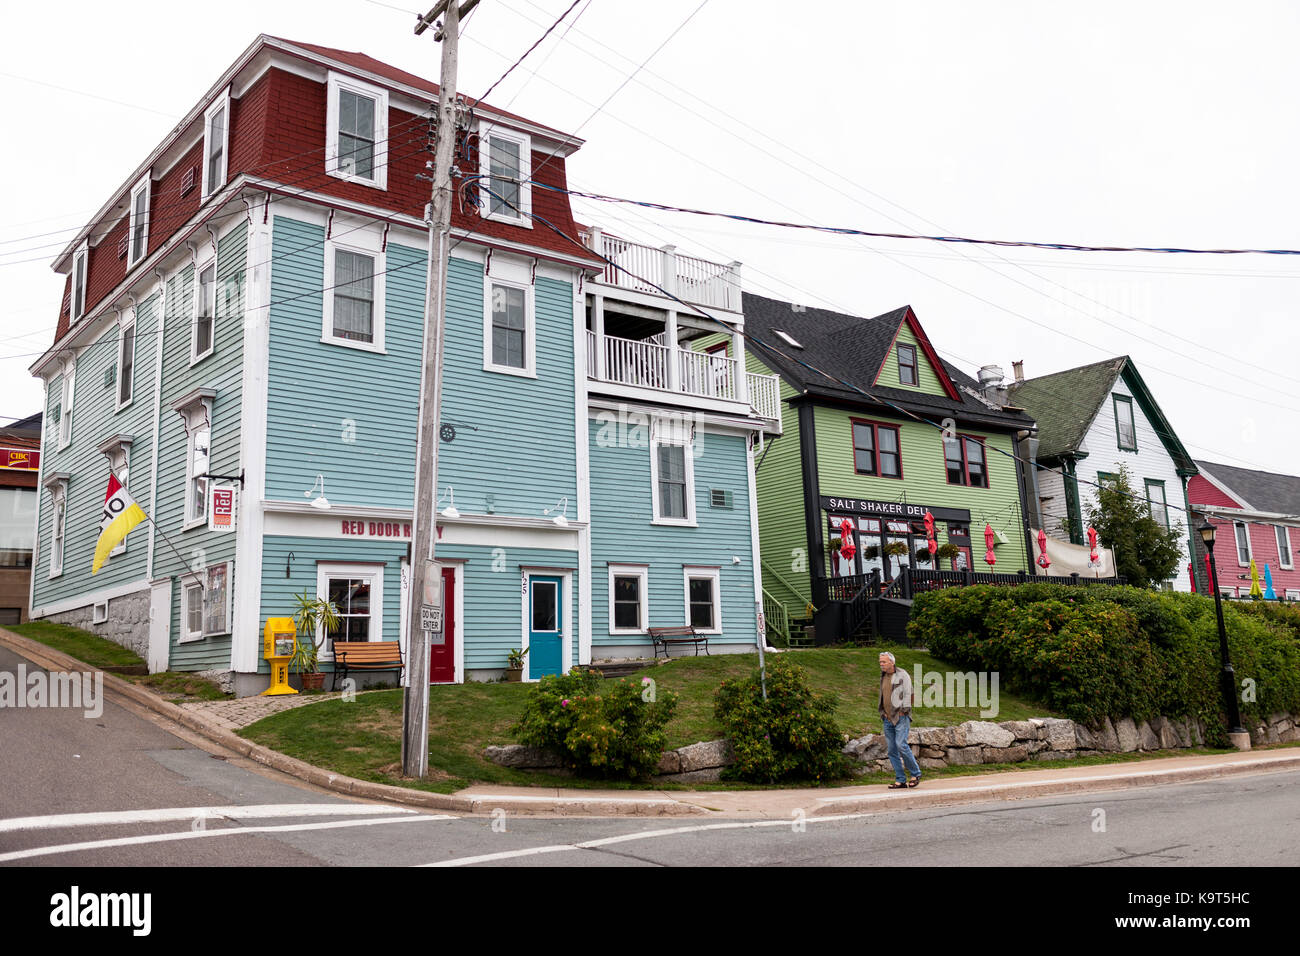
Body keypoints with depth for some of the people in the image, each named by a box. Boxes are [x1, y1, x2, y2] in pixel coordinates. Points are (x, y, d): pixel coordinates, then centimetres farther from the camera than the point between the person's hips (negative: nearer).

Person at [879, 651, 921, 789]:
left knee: (901, 744, -18)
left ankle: (916, 773, -1)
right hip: (887, 718, 7)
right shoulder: (883, 677, 17)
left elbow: (908, 693, -8)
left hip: (901, 716, -7)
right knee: (892, 750, 3)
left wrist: (903, 711, -12)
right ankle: (900, 780, 8)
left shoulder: (902, 675, -3)